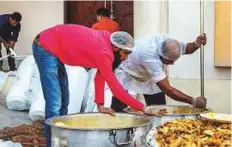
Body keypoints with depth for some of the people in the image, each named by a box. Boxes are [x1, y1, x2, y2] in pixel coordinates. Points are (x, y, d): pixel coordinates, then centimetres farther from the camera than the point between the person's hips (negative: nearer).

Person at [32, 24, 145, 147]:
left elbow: (100, 76, 5)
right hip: (46, 48, -10)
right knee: (55, 103, -15)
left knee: (63, 99, 14)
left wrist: (100, 105, 3)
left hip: (53, 49, 10)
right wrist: (142, 108, -17)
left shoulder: (106, 40, 0)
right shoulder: (103, 52, -27)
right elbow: (115, 87, -23)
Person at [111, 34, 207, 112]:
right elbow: (167, 89, -41)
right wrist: (193, 101, -37)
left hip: (148, 77, 6)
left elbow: (186, 49, 1)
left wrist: (196, 44, -23)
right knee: (118, 112, -14)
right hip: (127, 75, -6)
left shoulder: (168, 42, -23)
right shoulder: (149, 55, -43)